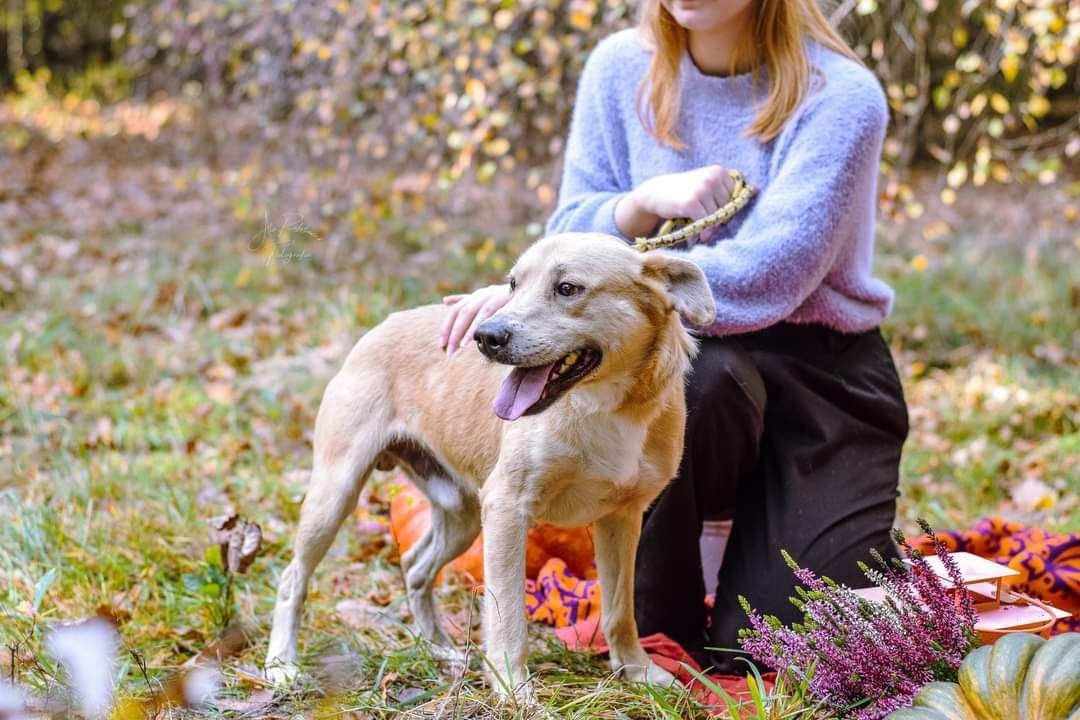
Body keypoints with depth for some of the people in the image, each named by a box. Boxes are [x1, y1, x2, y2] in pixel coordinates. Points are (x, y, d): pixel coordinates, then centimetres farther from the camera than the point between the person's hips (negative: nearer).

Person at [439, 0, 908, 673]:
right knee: (692, 378, -37)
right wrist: (645, 202, -21)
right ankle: (656, 635, -13)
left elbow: (763, 276, -26)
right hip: (694, 353, 2)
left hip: (820, 371, -2)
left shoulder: (840, 95, -16)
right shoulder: (621, 68, -2)